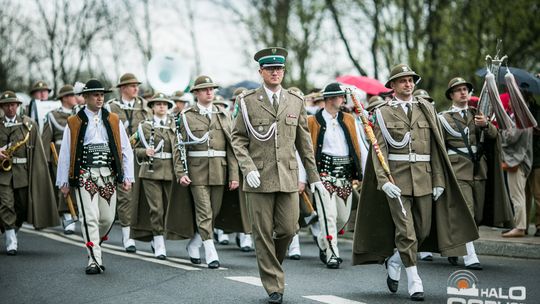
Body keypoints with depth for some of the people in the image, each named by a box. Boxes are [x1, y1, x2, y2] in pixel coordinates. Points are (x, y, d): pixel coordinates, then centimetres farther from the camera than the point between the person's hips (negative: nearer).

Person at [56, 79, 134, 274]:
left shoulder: (114, 121, 11)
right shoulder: (74, 123, 4)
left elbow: (126, 150, 10)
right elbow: (65, 153, 6)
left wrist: (127, 177, 3)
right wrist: (64, 182, 4)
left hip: (108, 176, 3)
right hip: (85, 176, -3)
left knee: (108, 218, 5)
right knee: (90, 218, -10)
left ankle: (93, 245, 32)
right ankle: (94, 261, -9)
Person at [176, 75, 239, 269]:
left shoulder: (223, 116, 11)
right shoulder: (186, 116, 3)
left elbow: (231, 147, 7)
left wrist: (234, 174, 0)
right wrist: (180, 173, -9)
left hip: (219, 172, 4)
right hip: (197, 171, -4)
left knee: (214, 212, 9)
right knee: (204, 213, -8)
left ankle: (193, 245, 27)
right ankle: (211, 254, -7)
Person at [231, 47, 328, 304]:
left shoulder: (295, 102, 9)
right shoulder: (248, 101, 2)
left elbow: (304, 142, 12)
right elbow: (238, 138, 3)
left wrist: (314, 176, 11)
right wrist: (248, 168, -11)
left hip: (288, 177, 2)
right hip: (259, 177, -2)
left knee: (288, 229, -2)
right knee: (263, 234, 0)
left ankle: (272, 261, 29)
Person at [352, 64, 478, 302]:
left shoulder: (426, 109, 11)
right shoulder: (383, 113, 3)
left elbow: (437, 148, 8)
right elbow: (379, 149, -2)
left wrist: (439, 180, 2)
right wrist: (384, 181, -14)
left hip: (424, 179, 3)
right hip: (397, 179, -3)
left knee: (423, 230, 6)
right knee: (405, 231, -6)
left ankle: (394, 261, 30)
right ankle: (414, 282, 1)